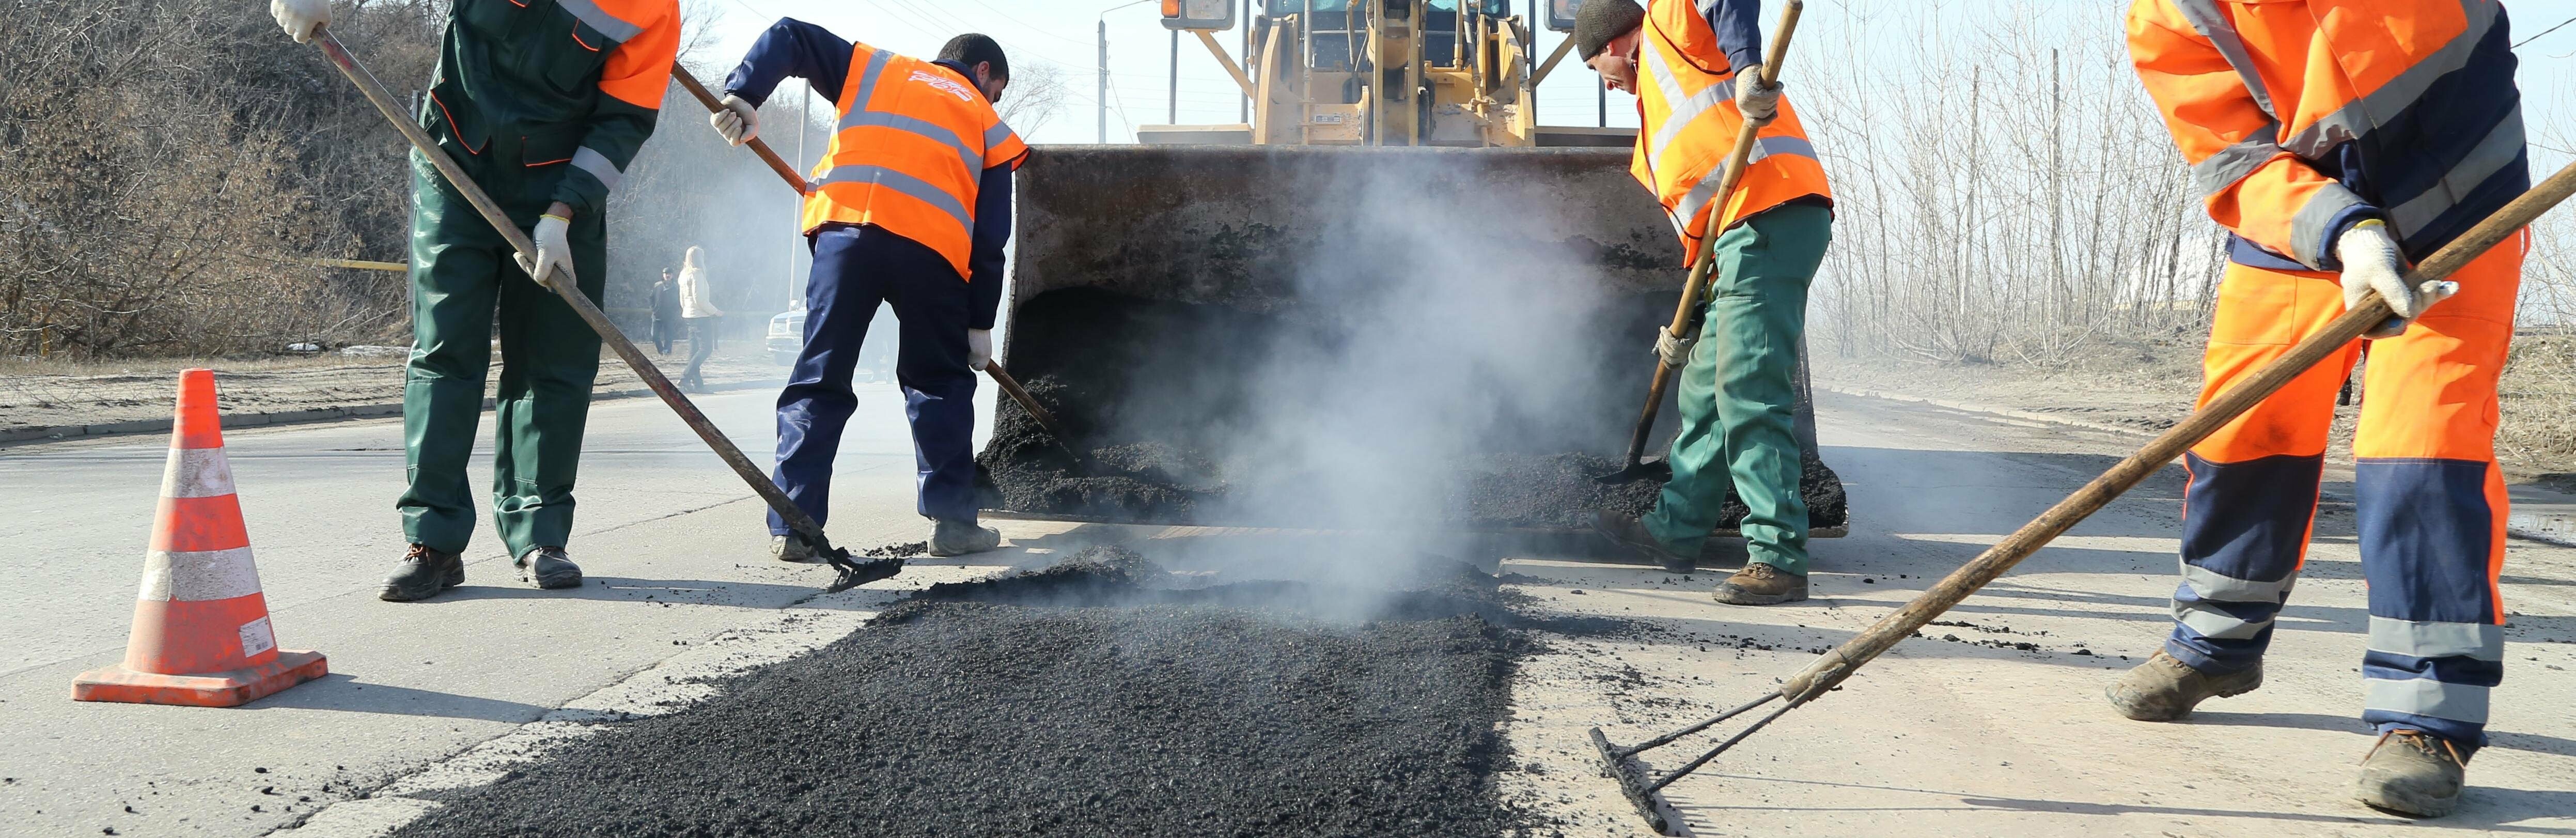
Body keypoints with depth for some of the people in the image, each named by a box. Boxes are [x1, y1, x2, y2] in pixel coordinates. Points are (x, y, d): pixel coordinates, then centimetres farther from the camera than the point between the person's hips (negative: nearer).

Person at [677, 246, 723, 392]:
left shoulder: (684, 275, 16)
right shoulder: (697, 273, -12)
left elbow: (682, 300, 20)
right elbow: (699, 299, -18)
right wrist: (716, 312, -10)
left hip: (689, 316, 10)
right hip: (701, 316, -10)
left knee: (694, 350, 7)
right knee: (706, 348, -10)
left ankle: (697, 383, 6)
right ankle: (686, 377, -18)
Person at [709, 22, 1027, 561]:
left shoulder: (875, 70, 30)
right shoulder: (988, 125, 25)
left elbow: (789, 37, 19)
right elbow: (990, 238, 18)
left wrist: (743, 95, 11)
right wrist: (981, 323, 21)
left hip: (846, 228, 1)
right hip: (933, 246, -1)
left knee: (819, 383, 6)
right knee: (941, 384, 15)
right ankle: (952, 520, 12)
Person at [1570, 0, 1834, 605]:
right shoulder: (1657, 111, 31)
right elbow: (1697, 222, 29)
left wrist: (1747, 67, -27)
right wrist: (1686, 322, 26)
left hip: (1772, 215, -10)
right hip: (1743, 236, 10)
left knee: (1748, 394, -13)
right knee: (1704, 392, 18)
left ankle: (1779, 560, -11)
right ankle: (1676, 531, 31)